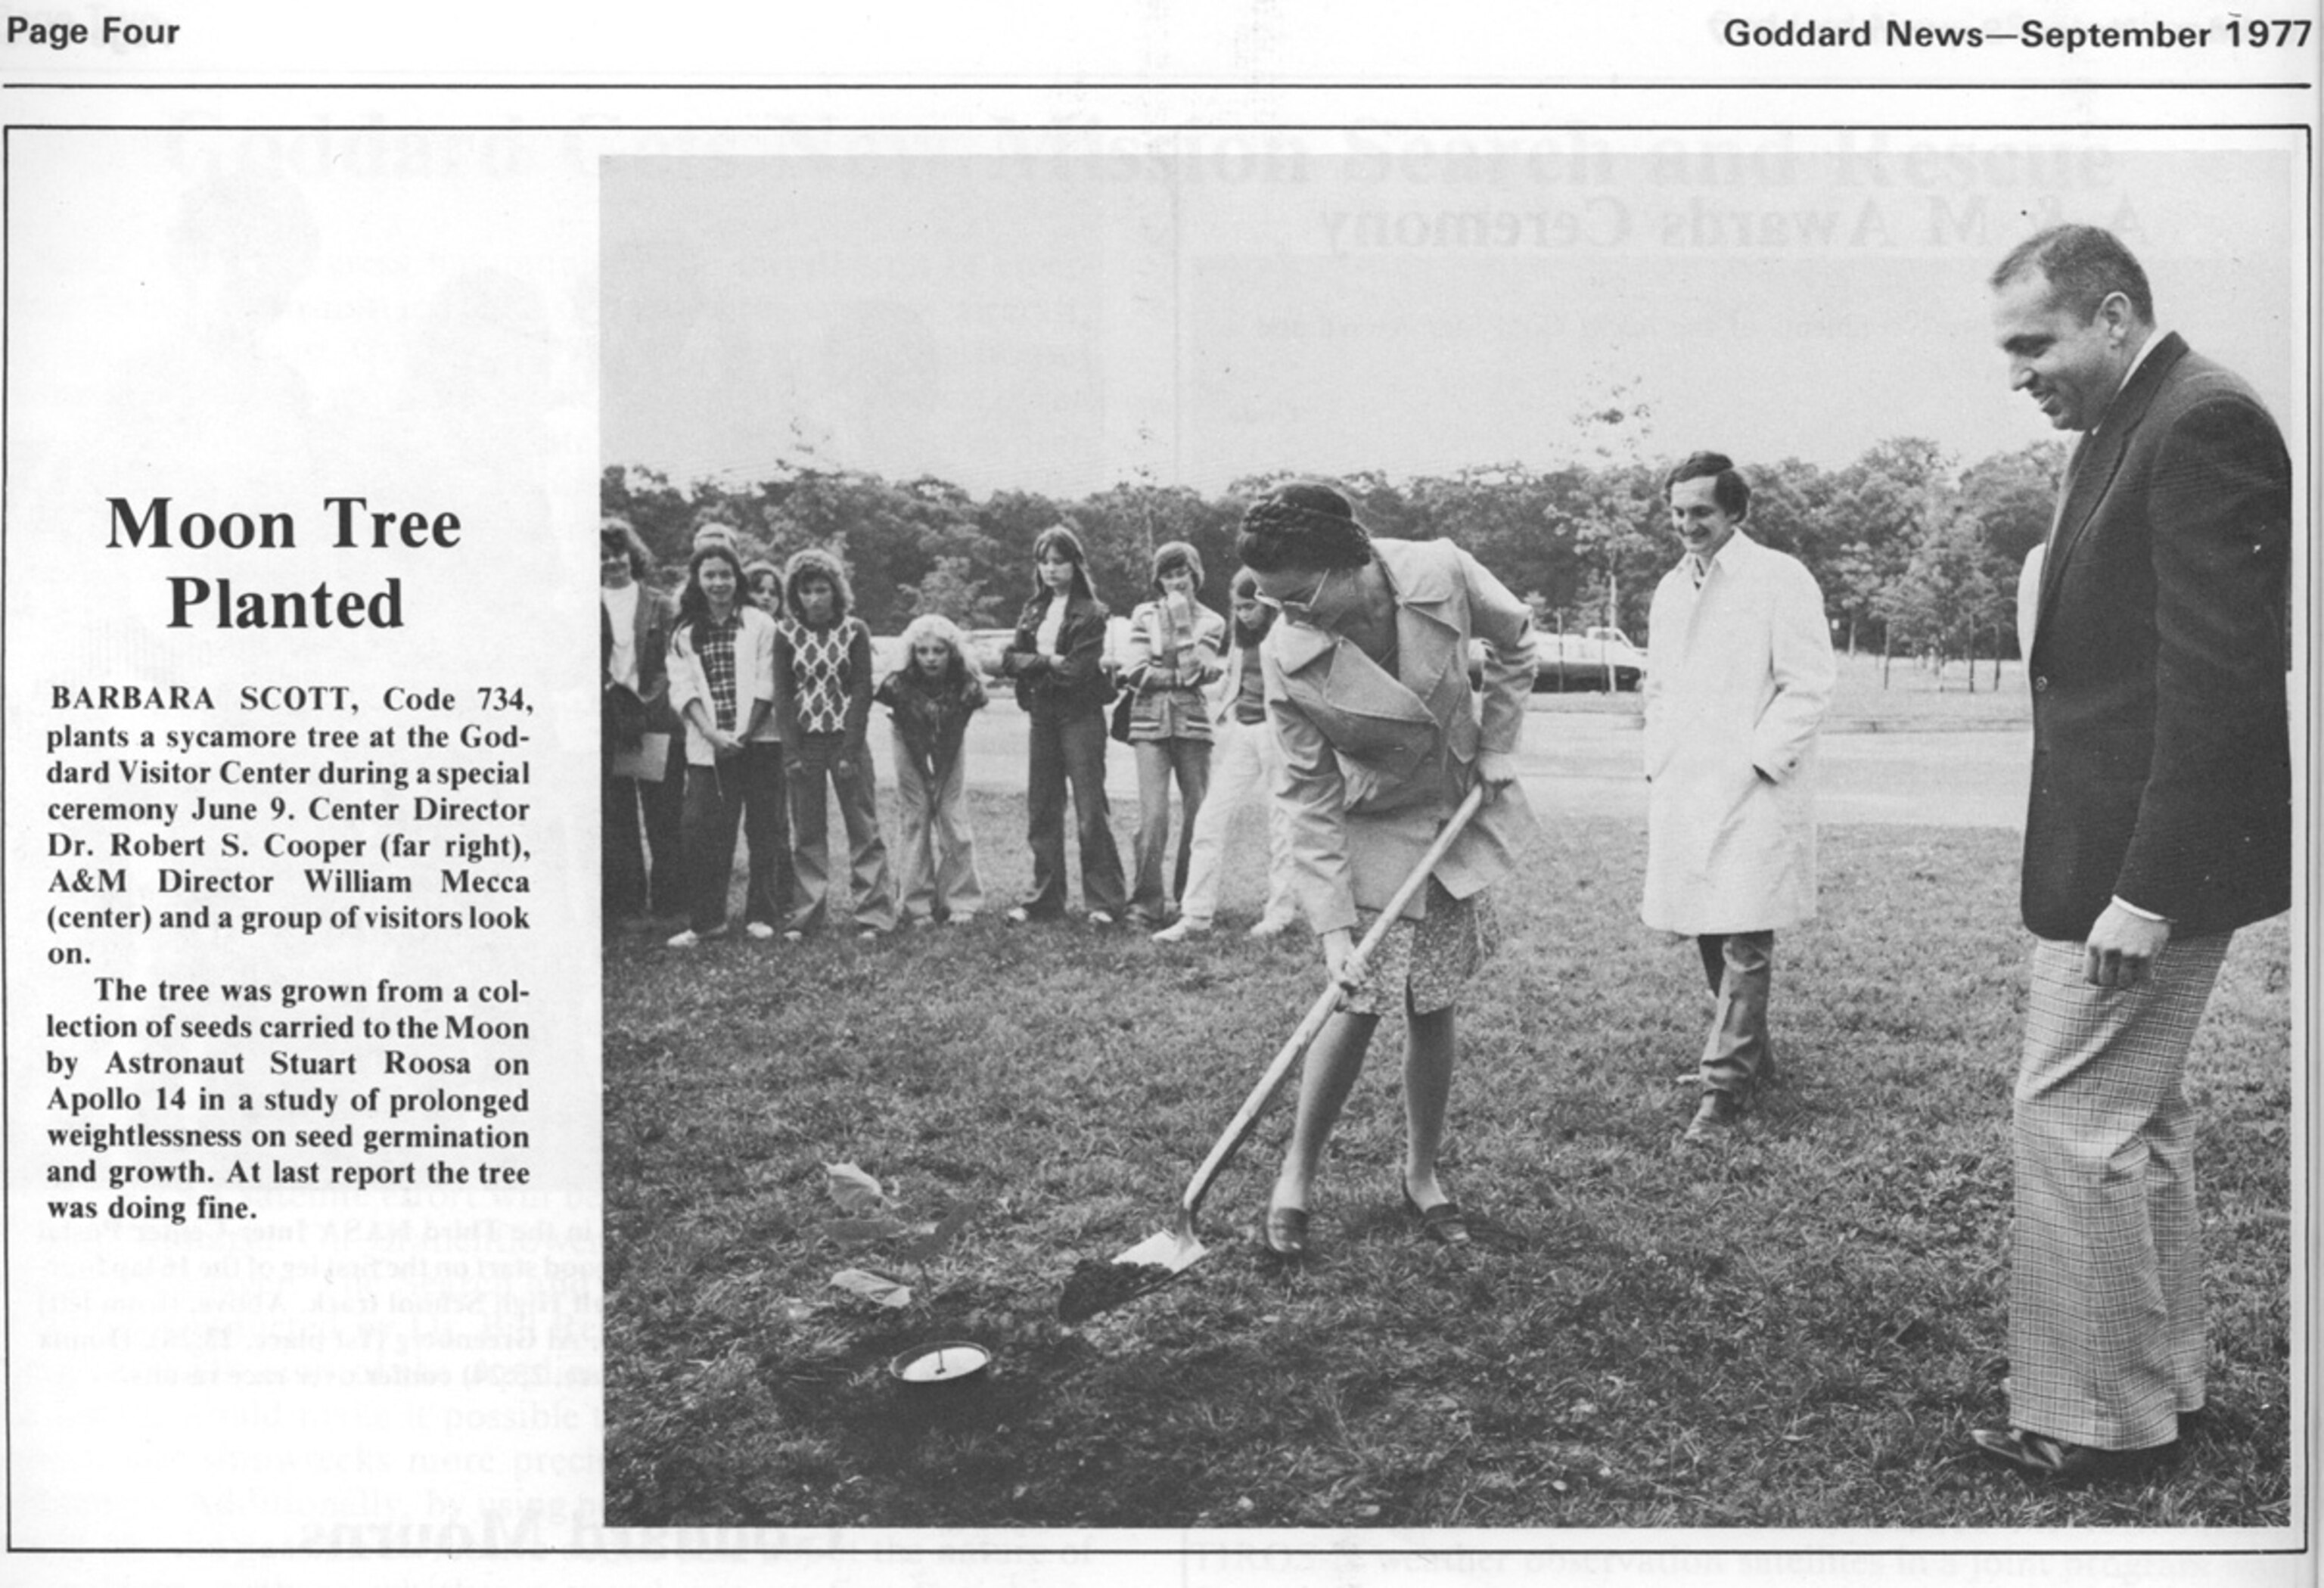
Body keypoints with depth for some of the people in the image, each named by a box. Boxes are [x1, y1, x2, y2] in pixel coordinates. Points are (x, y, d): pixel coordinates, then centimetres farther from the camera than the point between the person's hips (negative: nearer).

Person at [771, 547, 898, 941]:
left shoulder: (854, 630, -2)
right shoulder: (785, 634, 1)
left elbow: (862, 691, -5)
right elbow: (782, 695, 0)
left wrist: (849, 752, -12)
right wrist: (792, 754, -7)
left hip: (848, 739, -1)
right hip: (804, 741, 2)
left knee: (864, 828, 0)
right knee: (806, 832, 6)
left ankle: (874, 914, 3)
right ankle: (807, 915, 12)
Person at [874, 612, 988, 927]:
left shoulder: (965, 686, -19)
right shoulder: (899, 685, -23)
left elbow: (976, 700, 2)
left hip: (950, 759, 1)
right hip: (912, 759, -1)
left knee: (954, 827, 0)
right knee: (914, 827, 1)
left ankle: (960, 903, 8)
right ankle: (918, 907, 7)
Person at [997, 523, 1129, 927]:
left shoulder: (1091, 613, -5)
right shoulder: (1033, 611, 12)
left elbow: (1078, 671, -14)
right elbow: (1009, 660, 3)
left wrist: (1035, 666, -4)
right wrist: (1048, 661, -12)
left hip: (1080, 716, -6)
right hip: (1041, 716, 6)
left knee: (1091, 810, -5)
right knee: (1041, 811, 8)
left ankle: (1104, 902, 0)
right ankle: (1045, 900, 16)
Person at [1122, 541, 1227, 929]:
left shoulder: (1210, 621, 10)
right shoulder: (1144, 615, 10)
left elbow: (1195, 671, -6)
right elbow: (1136, 673, -1)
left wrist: (1181, 622, -7)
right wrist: (1181, 676, -5)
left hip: (1192, 722, 1)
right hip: (1150, 722, -1)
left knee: (1199, 814, 0)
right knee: (1153, 816, -12)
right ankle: (1146, 905, -7)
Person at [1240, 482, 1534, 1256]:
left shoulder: (1441, 574, -22)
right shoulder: (1287, 658, -24)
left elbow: (1514, 643, 1)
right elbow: (1309, 800, -19)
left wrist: (1496, 748, -3)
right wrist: (1332, 924, -23)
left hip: (1462, 815, 2)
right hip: (1372, 832, -2)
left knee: (1433, 1009, 6)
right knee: (1360, 1003, -8)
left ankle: (1421, 1174, 23)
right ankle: (1296, 1176, 9)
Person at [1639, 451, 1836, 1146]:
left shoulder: (1780, 580, -6)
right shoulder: (1670, 590, 15)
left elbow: (1807, 689, -10)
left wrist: (1754, 762, -15)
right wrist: (1657, 770, 12)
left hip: (1754, 794, -7)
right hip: (1682, 795, 7)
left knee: (1743, 945, -7)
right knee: (1709, 936, 13)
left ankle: (1724, 1092, -4)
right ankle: (1750, 1053, 31)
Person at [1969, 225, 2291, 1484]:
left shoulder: (2204, 423, -16)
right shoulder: (2124, 430, 15)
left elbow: (2218, 679, -22)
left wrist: (2145, 892, -24)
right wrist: (2123, 878, 13)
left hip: (2153, 858, -10)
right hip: (2115, 850, 10)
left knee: (2070, 1124, -4)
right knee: (2139, 1121, 17)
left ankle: (2097, 1424, 9)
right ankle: (2156, 1390, 30)